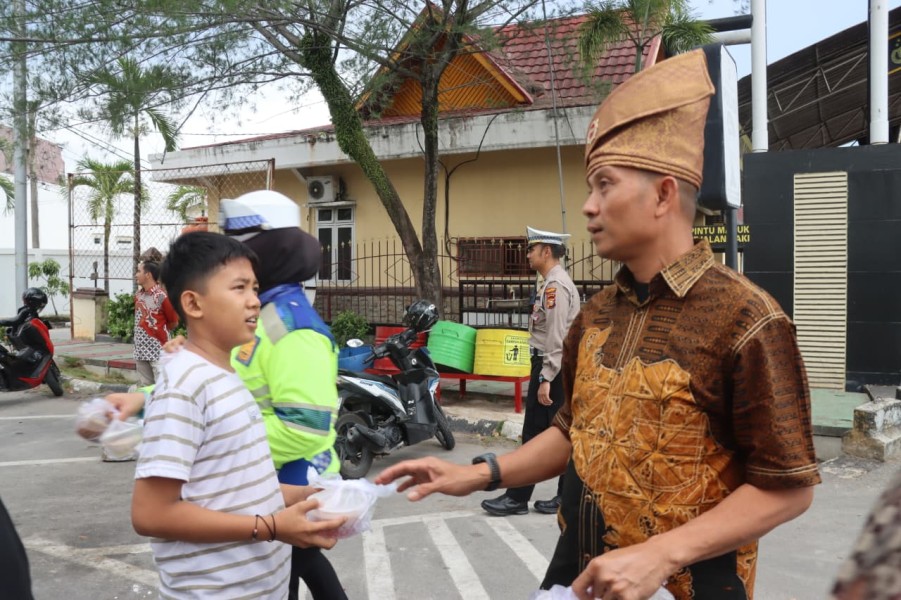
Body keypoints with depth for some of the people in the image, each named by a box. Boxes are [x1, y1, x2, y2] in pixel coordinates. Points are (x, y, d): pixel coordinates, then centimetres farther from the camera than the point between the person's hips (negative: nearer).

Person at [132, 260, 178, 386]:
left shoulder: (162, 296, -14)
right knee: (144, 387, 13)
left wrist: (158, 330, 6)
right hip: (141, 350, 8)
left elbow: (174, 323, -5)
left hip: (158, 350, -7)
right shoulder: (138, 295, 8)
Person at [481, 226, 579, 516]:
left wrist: (545, 379, -22)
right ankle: (566, 496, 16)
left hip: (552, 368, -10)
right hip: (555, 368, 10)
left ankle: (517, 498, 6)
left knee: (535, 434, -2)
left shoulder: (555, 285, -16)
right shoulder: (555, 281, 16)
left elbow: (556, 338, -22)